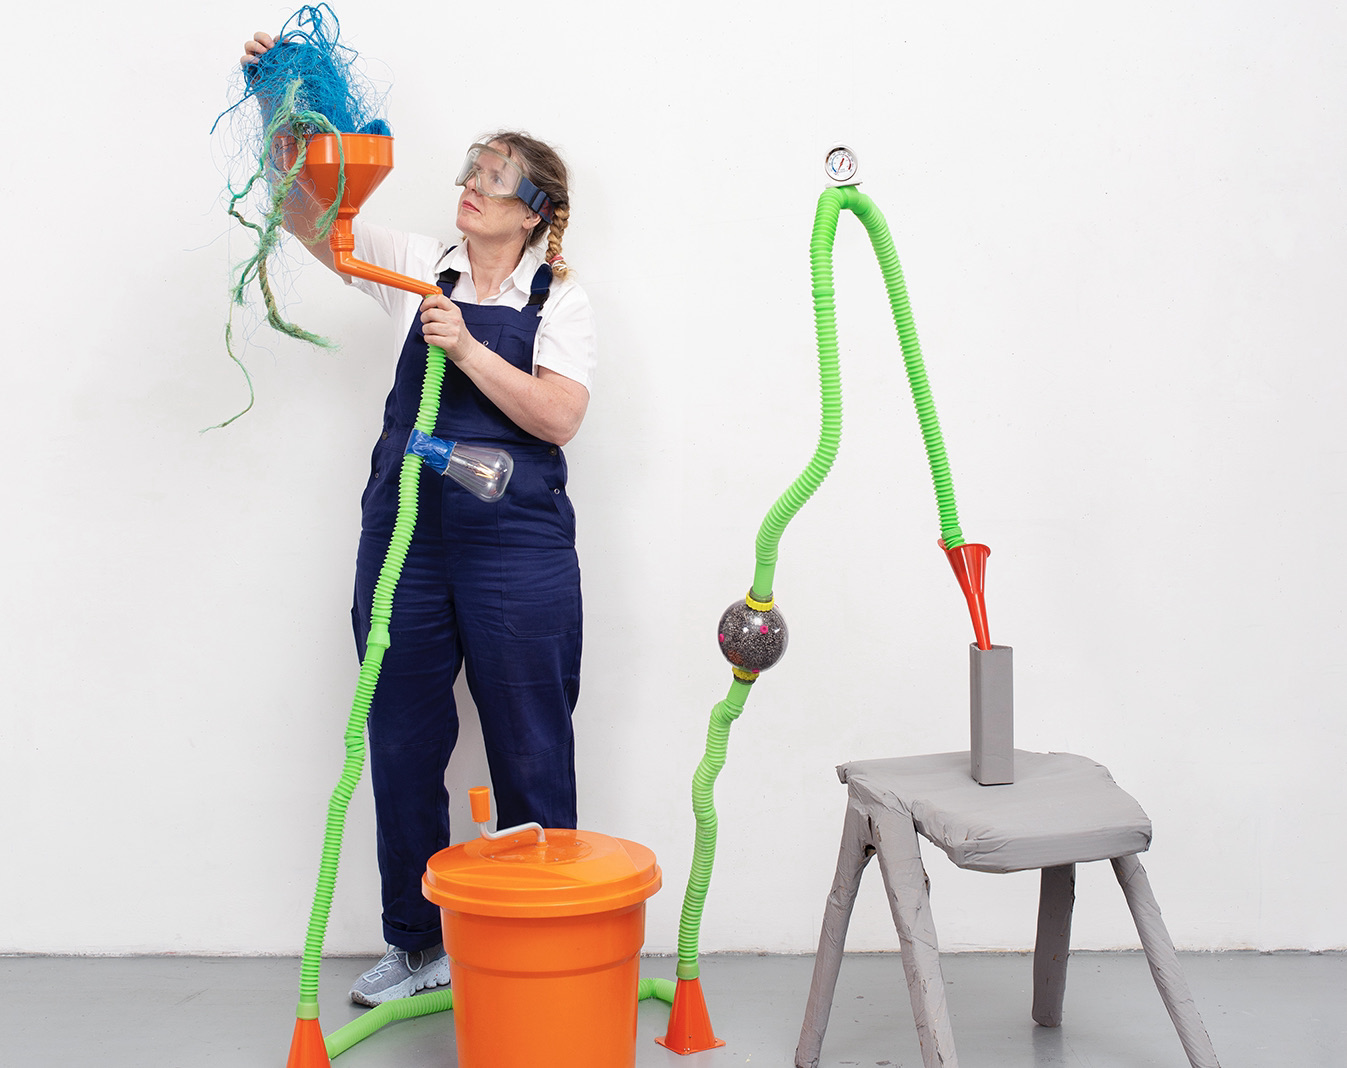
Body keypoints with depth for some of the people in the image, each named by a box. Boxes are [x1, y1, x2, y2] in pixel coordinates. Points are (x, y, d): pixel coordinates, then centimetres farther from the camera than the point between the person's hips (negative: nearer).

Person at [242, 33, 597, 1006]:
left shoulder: (560, 299, 2)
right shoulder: (419, 270, 9)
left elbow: (559, 417, -10)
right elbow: (310, 217, 4)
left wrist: (468, 349, -16)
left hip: (517, 549, -3)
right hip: (405, 542, 3)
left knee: (531, 755, 3)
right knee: (403, 748, 9)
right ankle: (416, 945, 23)